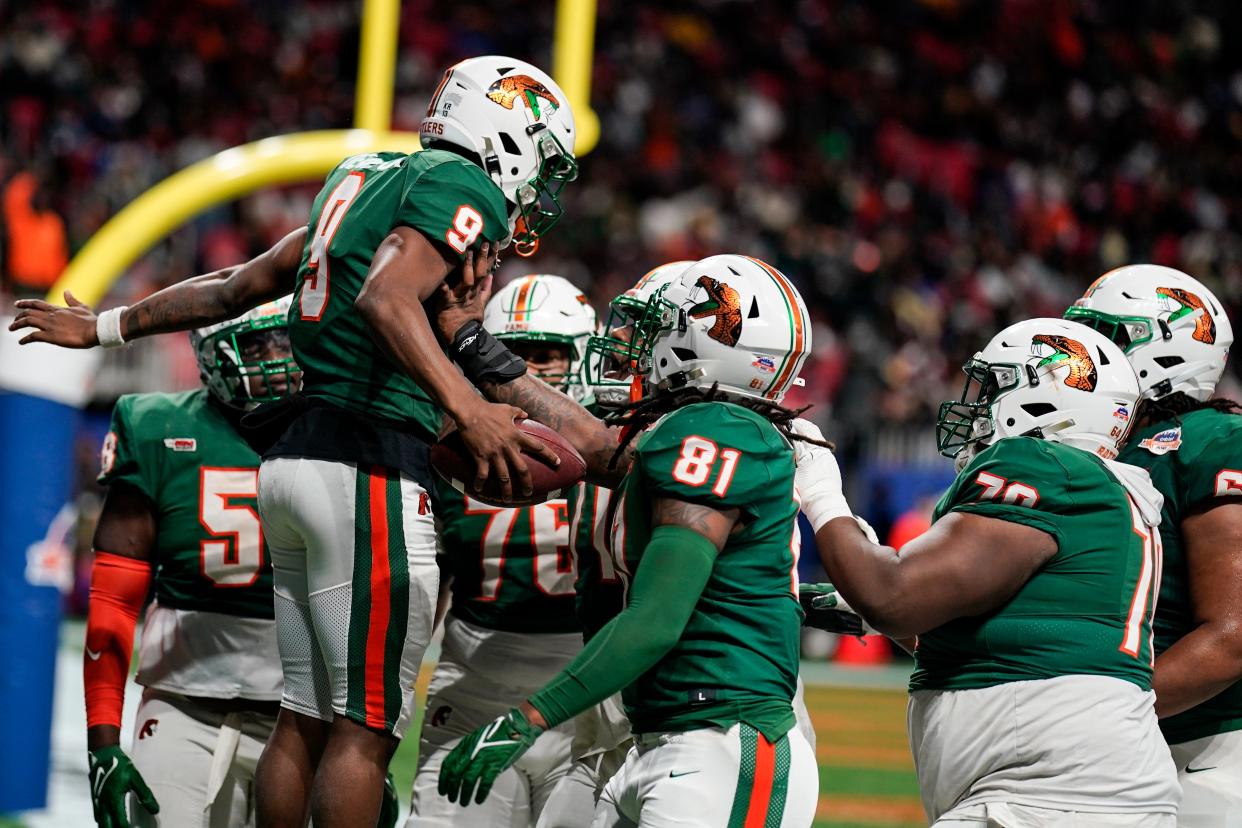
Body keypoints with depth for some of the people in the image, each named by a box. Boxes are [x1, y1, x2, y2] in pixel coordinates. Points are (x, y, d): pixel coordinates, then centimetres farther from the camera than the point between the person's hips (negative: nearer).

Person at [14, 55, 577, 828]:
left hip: (297, 459, 9)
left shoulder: (369, 179, 20)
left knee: (305, 719, 11)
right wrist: (466, 408, -34)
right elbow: (386, 298, -23)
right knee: (367, 726, -6)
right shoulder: (463, 188, -5)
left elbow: (239, 285, 27)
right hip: (367, 473, -9)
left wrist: (108, 327, 38)